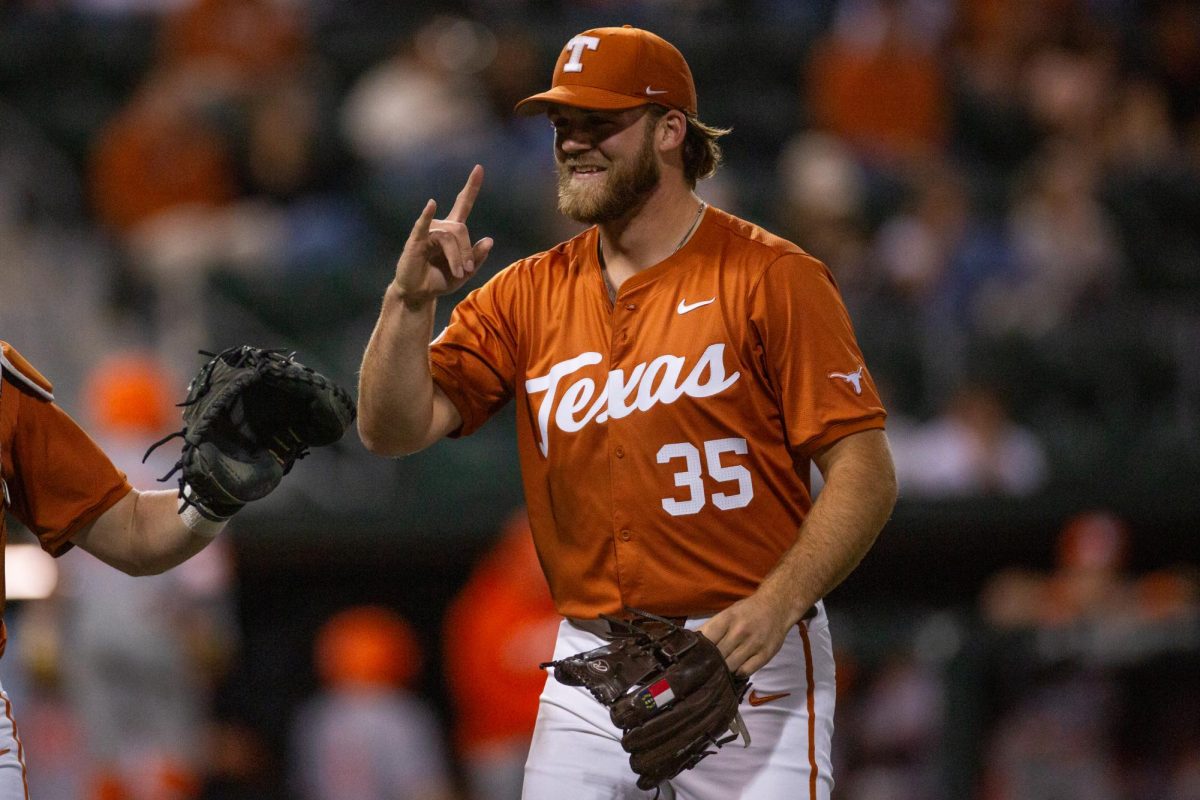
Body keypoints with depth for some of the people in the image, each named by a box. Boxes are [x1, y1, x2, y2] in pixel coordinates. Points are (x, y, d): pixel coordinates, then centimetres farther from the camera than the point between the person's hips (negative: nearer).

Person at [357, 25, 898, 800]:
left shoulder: (773, 278, -6)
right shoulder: (529, 293, 9)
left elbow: (865, 472, -10)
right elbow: (395, 430, 4)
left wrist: (774, 607, -23)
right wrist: (409, 300, -13)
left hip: (748, 663, -4)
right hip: (591, 668, 4)